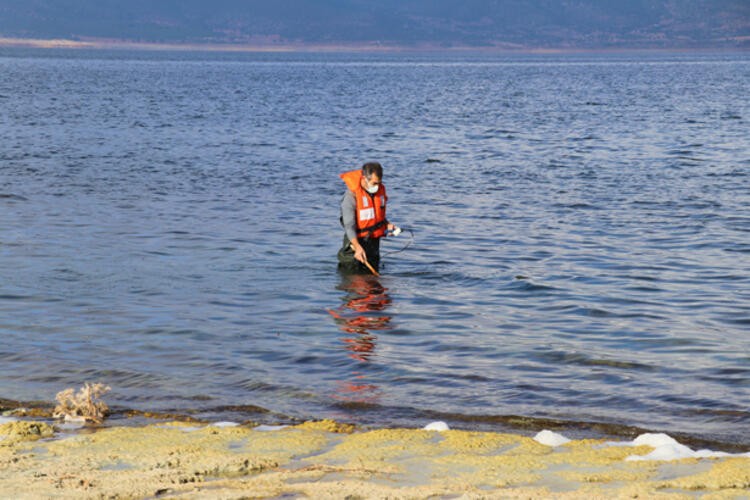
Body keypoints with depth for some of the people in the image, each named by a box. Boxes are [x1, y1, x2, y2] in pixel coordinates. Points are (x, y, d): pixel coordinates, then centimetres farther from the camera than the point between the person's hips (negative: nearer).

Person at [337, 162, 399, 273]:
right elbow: (349, 225, -25)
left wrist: (387, 225, 1)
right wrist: (358, 247, -37)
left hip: (374, 242, 6)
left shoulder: (380, 190, 2)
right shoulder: (351, 195, -19)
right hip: (357, 242, -6)